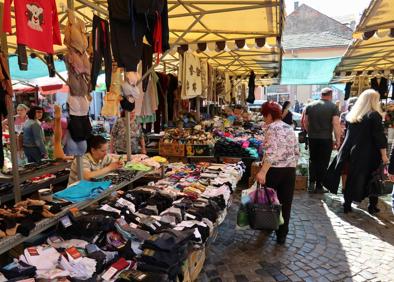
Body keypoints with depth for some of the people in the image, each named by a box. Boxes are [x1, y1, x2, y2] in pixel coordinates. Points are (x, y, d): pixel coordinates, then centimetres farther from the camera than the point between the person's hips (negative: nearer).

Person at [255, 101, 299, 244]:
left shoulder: (271, 127, -11)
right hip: (290, 170, 6)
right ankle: (282, 234, 17)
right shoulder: (289, 128, 11)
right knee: (285, 203, 10)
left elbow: (272, 152, -24)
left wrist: (262, 172, -29)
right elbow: (296, 152, 12)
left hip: (274, 169, -5)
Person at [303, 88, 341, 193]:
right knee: (323, 162, 7)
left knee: (313, 160, 16)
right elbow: (336, 124, -11)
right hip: (326, 138, -3)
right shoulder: (333, 107, -5)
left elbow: (305, 122, 9)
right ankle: (319, 186, 12)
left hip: (312, 138, 3)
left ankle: (311, 183, 8)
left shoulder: (310, 105, 5)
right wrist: (338, 139, -5)